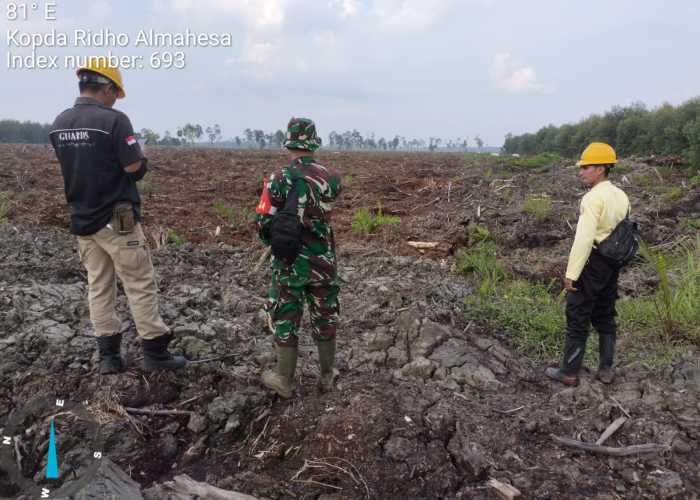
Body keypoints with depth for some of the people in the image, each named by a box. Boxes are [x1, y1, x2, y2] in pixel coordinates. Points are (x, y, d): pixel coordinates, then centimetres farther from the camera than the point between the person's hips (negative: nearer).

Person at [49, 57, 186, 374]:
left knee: (98, 287, 12)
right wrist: (139, 155, 4)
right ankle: (155, 351, 10)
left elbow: (77, 167, 12)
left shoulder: (59, 124, 6)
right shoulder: (114, 120, -16)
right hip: (116, 220, -6)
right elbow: (136, 169, -15)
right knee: (140, 285, 3)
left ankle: (108, 356, 17)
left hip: (82, 221, 7)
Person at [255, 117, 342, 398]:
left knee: (285, 320, 12)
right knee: (325, 318, 16)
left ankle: (284, 381, 24)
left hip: (290, 263, -2)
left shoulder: (280, 179, -15)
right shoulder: (331, 179, -6)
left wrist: (273, 241, 8)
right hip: (324, 261, 3)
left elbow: (264, 223, -12)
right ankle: (327, 375, 30)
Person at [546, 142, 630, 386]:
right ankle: (606, 370, 25)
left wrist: (571, 273, -22)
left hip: (592, 262, -8)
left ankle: (569, 372, 10)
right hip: (613, 264, 8)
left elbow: (584, 238, -25)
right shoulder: (621, 196, 7)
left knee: (577, 318, 2)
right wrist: (616, 262, 16)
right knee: (605, 317, 17)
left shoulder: (593, 198, -18)